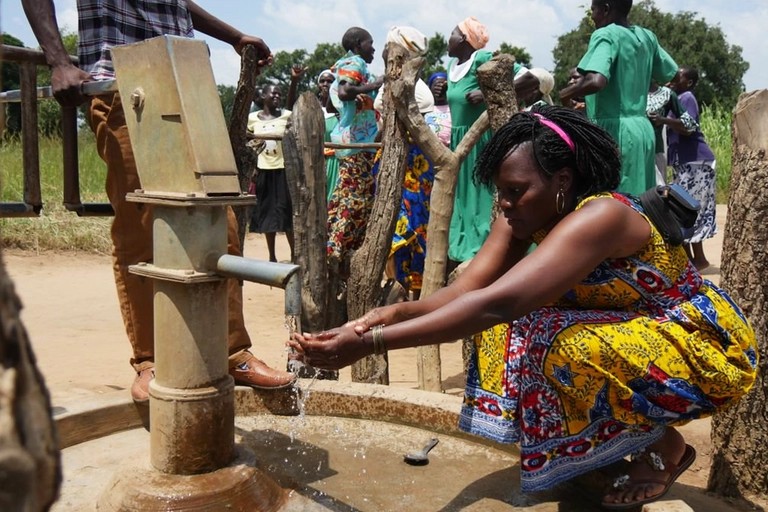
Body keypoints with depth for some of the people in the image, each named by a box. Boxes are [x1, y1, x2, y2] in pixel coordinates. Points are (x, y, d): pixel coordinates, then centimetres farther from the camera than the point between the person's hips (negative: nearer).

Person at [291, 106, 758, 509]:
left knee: (570, 346, -32)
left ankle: (666, 447, -3)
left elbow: (496, 303, -44)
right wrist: (387, 314, -36)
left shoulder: (598, 217, -33)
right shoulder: (523, 217, -8)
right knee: (517, 330, -7)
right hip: (627, 329, 8)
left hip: (707, 344, -8)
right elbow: (466, 290, -17)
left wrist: (371, 343, -46)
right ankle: (614, 437, 9)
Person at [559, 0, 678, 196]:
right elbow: (671, 74, 24)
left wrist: (566, 93, -9)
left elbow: (596, 81, -27)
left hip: (614, 131, -8)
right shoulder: (647, 37, 12)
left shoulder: (606, 35, -10)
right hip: (642, 128, 8)